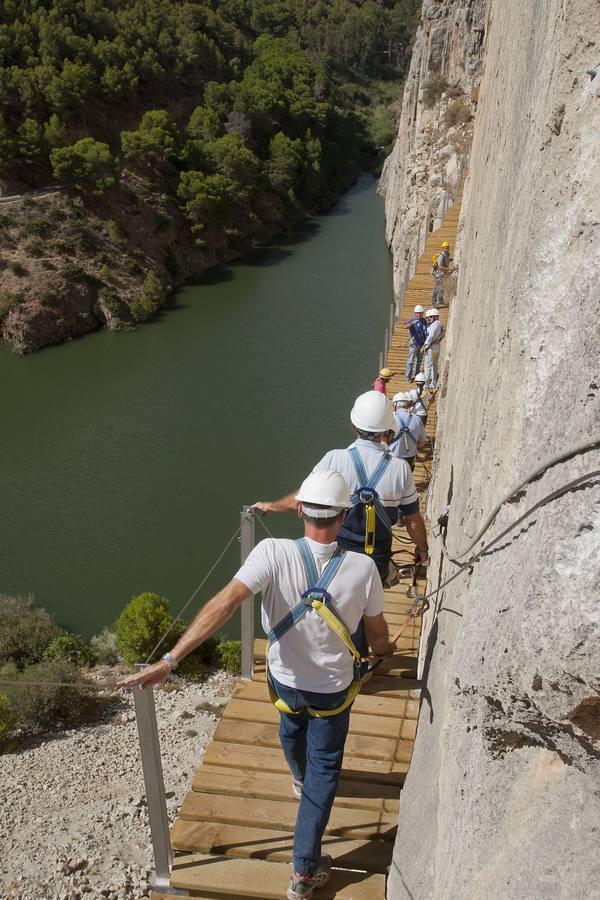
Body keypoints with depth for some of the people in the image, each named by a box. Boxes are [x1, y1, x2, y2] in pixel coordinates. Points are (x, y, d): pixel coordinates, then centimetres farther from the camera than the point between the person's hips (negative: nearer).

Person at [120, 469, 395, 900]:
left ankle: (300, 777, 68)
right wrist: (385, 649, 14)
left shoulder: (274, 552, -29)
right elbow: (378, 634, -11)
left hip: (285, 679, 2)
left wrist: (169, 660, -39)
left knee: (292, 728, 36)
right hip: (333, 689, -2)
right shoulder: (362, 568, -26)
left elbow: (225, 603, -38)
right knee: (324, 774, 18)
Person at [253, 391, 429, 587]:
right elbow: (413, 521, -2)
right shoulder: (400, 468, -13)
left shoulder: (334, 460, -16)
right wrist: (422, 549, 18)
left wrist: (269, 505, 14)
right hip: (377, 558, 0)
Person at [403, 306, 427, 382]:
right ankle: (408, 377, -2)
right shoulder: (412, 320, -11)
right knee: (411, 361, -6)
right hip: (413, 344, -6)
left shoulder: (424, 321, 8)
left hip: (421, 344, 6)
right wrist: (412, 323, -50)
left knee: (418, 361, 14)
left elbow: (426, 332, 16)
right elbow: (405, 327, -31)